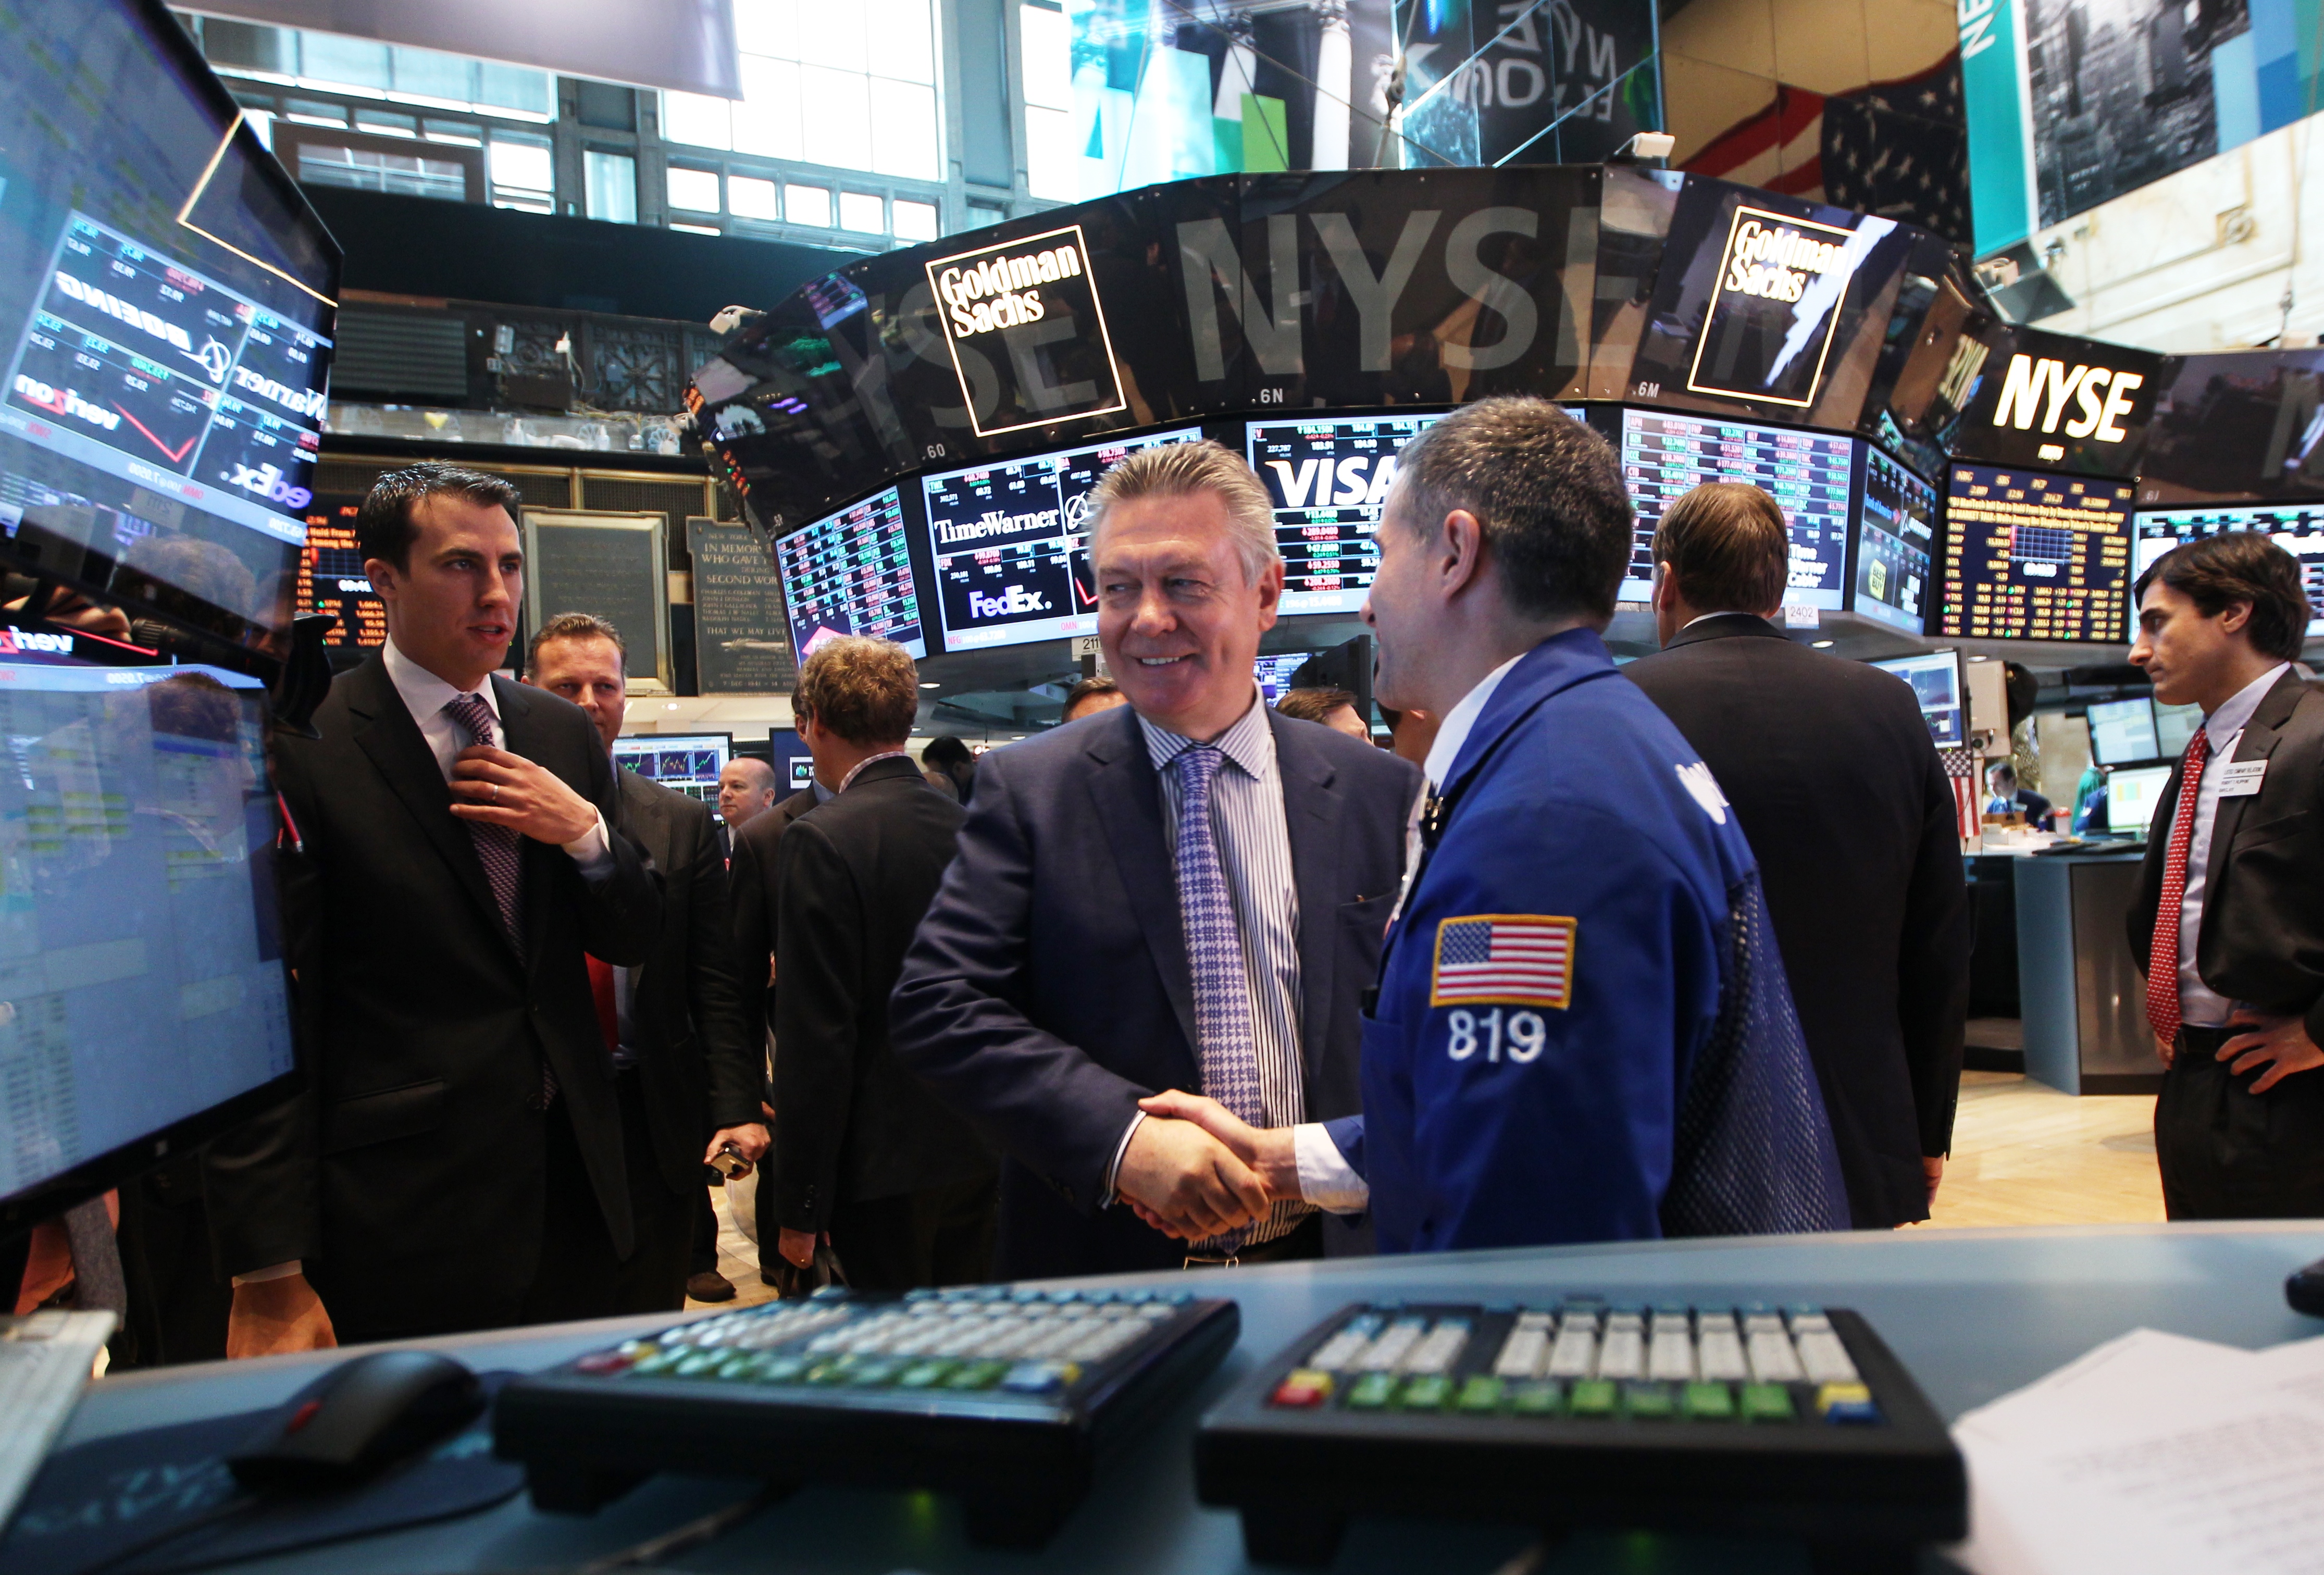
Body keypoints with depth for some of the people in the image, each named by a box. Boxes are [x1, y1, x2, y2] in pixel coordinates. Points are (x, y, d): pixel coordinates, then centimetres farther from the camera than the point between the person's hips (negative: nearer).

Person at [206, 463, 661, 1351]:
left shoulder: (563, 732, 6)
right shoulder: (297, 749, -10)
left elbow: (634, 942, 10)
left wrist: (585, 832, -10)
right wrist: (269, 1275, -13)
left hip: (570, 1182, 5)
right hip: (403, 1221, -5)